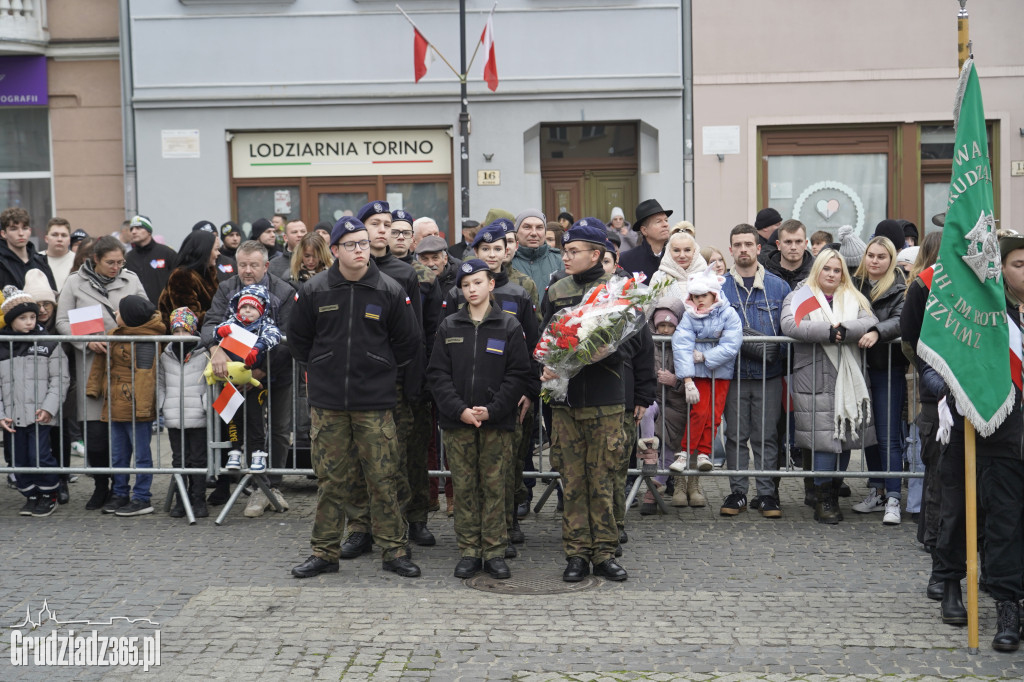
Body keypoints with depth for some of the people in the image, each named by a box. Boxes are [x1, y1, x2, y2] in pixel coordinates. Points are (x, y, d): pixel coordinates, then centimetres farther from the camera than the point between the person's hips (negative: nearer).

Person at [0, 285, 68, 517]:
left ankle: (49, 495, 15)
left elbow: (59, 379, -1)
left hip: (40, 415, -3)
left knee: (41, 457, -4)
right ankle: (31, 496, 24)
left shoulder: (48, 344, 1)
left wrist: (49, 407, -12)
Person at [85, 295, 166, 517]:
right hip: (115, 405, 9)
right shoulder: (115, 335, 13)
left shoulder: (145, 340, -15)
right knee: (117, 454, 16)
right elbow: (101, 362, 20)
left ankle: (141, 499, 6)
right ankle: (120, 494, 27)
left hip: (135, 407, -9)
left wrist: (142, 406, -23)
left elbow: (145, 375, -20)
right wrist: (93, 388, 11)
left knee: (141, 453, 0)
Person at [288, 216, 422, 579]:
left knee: (383, 480, 1)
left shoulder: (390, 291, -1)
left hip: (375, 402, -1)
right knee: (330, 480, 7)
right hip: (328, 401, 1)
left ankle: (393, 550, 12)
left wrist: (380, 368, 8)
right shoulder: (313, 290, 2)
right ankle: (324, 552, 17)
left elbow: (410, 342, 8)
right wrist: (323, 367, 10)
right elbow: (298, 339, 14)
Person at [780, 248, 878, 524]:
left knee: (847, 433, 5)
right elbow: (789, 325, -11)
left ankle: (833, 494, 16)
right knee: (824, 436, -8)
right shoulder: (799, 298, 8)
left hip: (849, 378, 4)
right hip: (814, 378, -4)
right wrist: (828, 331, -15)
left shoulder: (854, 298, 18)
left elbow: (871, 322, 0)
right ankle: (824, 499, -1)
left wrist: (844, 329, -16)